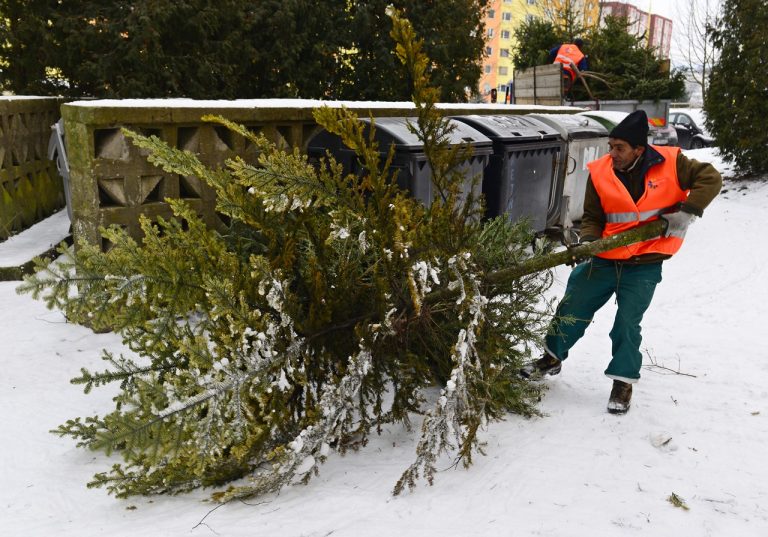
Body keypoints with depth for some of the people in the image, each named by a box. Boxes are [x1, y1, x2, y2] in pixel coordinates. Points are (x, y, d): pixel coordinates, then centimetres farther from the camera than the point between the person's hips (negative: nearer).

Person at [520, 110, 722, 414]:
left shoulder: (669, 163, -9)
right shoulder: (600, 172, -4)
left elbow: (710, 178, -2)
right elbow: (593, 217, 3)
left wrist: (687, 210, -15)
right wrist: (588, 241, -15)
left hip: (644, 266, -3)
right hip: (605, 259, 3)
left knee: (628, 323, -4)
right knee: (571, 309, 8)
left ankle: (623, 383, 15)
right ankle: (552, 357, 32)